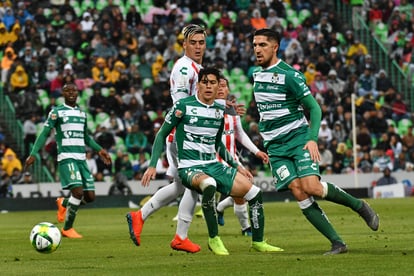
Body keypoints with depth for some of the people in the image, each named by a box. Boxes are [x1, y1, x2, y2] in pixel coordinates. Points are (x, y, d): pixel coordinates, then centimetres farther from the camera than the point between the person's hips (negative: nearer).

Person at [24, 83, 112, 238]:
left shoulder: (82, 113, 18)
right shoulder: (57, 112, 1)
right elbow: (44, 134, -2)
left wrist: (99, 150, 18)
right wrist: (33, 154, -11)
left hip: (82, 159, 6)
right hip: (66, 157, -6)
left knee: (90, 196, 0)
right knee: (78, 191, -21)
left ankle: (63, 204, 30)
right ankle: (67, 229, -5)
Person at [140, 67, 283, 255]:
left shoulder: (220, 110, 10)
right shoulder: (183, 106, -7)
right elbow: (162, 135, 0)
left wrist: (237, 167, 21)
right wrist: (152, 166, -8)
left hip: (213, 165, 6)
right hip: (189, 167, -6)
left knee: (255, 194, -3)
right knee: (209, 185, -41)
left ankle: (258, 242, 17)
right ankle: (214, 239, -24)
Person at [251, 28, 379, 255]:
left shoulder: (289, 75, -10)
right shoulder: (257, 75, 11)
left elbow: (314, 108, -10)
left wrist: (312, 139, -23)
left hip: (298, 138, -5)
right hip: (275, 147, 5)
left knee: (312, 187, -22)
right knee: (298, 193, -12)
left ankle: (359, 206, 5)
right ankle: (337, 243, -9)